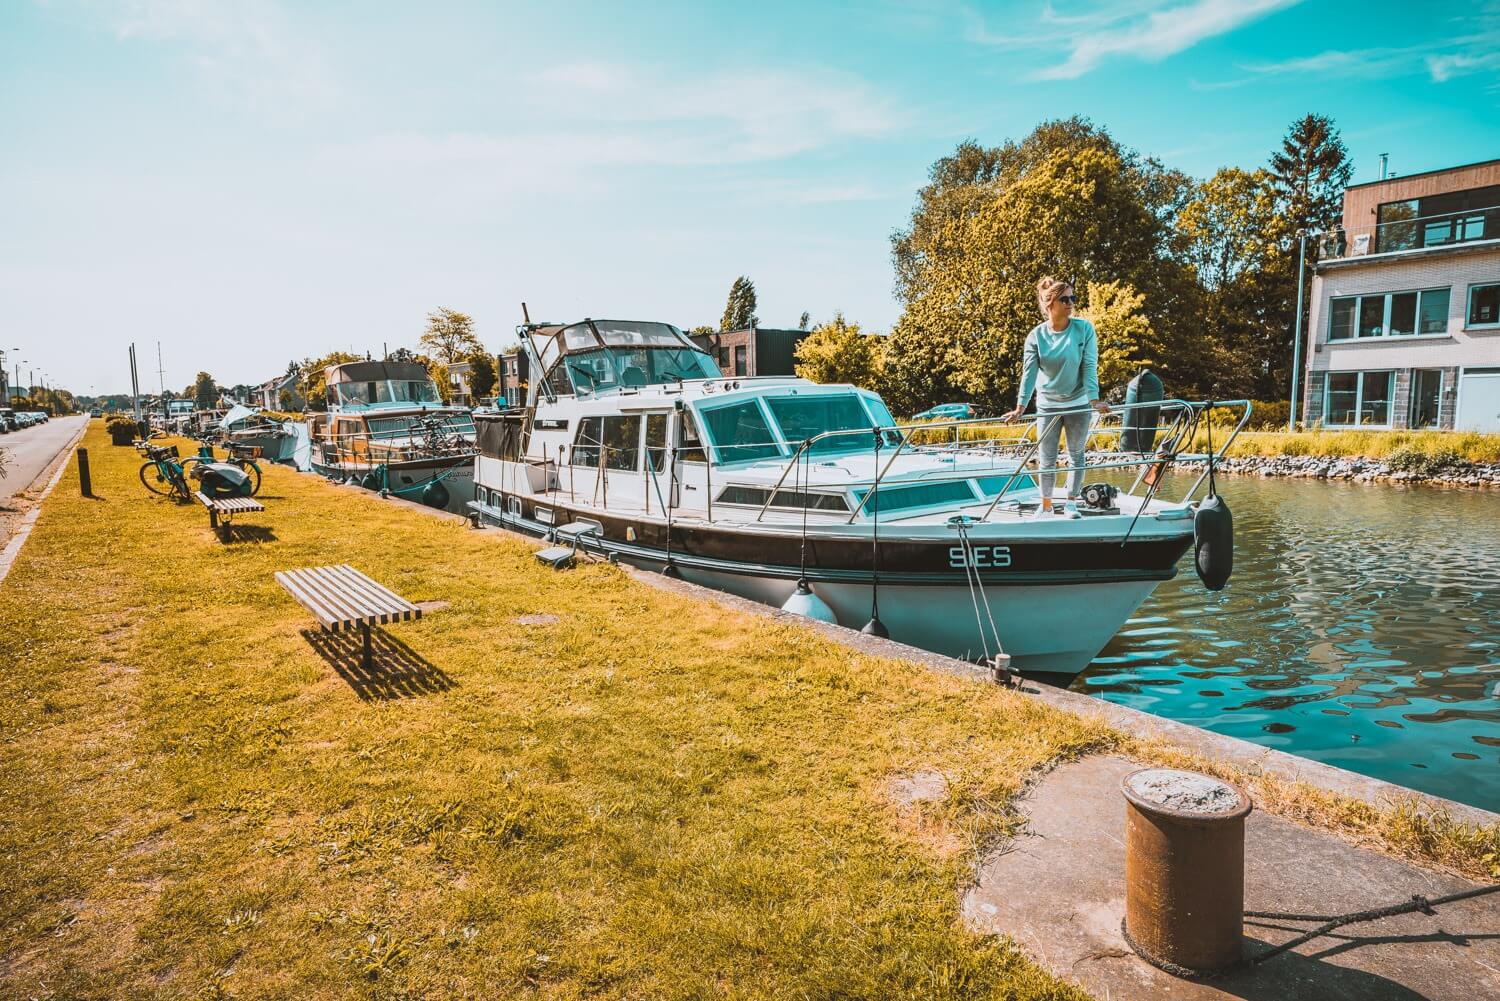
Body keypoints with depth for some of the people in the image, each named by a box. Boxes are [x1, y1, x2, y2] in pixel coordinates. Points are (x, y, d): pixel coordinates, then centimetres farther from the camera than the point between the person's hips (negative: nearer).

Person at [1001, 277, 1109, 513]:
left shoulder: (1084, 329, -10)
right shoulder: (1036, 335, -8)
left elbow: (1090, 367, -12)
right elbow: (1029, 372, -11)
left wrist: (1094, 400, -22)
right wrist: (1020, 408, -19)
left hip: (1078, 404, 0)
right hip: (1047, 405, 1)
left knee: (1076, 456, 9)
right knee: (1047, 459, 6)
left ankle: (1071, 502, 22)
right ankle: (1046, 505, 18)